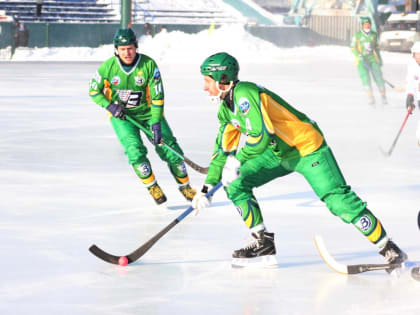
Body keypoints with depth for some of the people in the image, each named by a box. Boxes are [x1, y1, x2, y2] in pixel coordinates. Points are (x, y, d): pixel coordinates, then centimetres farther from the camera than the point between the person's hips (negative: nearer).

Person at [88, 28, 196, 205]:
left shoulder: (148, 64, -17)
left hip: (147, 111, 1)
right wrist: (109, 106, -17)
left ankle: (185, 186, 14)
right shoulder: (108, 67, -14)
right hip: (121, 115, 0)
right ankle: (152, 187, -2)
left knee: (168, 147, -5)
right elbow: (93, 91, -1)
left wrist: (156, 122, -21)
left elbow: (157, 96, -15)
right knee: (135, 149, -21)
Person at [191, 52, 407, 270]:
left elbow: (260, 136, -34)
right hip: (277, 153, 10)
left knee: (338, 200, -17)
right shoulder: (226, 109, 6)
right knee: (235, 184, 0)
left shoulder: (245, 94, -25)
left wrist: (237, 160, -25)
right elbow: (223, 149, 13)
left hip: (306, 147, -10)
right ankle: (263, 243, 5)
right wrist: (207, 188, 10)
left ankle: (387, 246, -12)